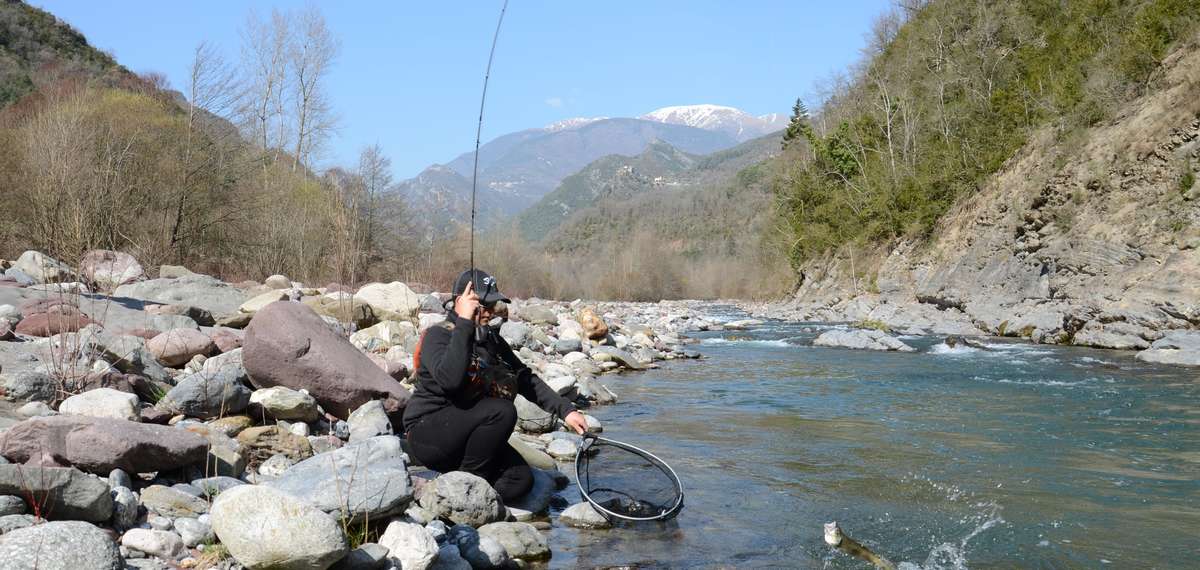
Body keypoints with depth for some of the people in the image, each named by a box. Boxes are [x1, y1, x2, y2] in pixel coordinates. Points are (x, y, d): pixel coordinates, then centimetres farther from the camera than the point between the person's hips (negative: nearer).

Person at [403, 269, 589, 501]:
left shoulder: (492, 340, 11)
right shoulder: (438, 335, -13)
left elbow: (526, 379, 12)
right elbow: (449, 379, -33)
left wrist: (566, 410, 2)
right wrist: (464, 324, -31)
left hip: (463, 438, 7)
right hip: (428, 433, -7)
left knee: (521, 478, -12)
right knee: (501, 411, -28)